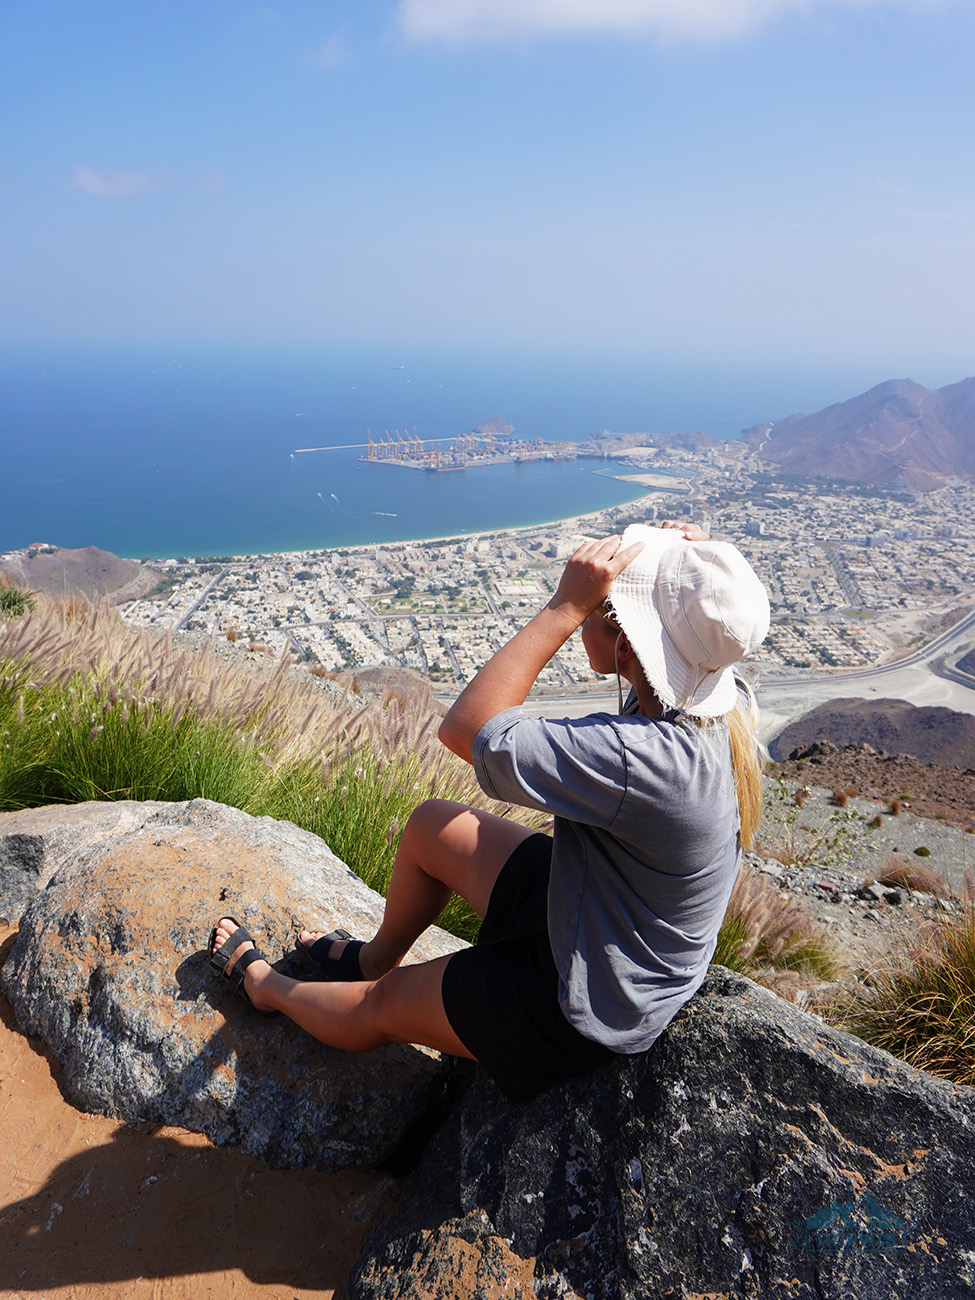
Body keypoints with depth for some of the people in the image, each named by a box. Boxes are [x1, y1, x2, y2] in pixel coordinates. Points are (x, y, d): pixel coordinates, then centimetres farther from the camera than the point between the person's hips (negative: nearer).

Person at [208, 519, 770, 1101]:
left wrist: (566, 606, -34)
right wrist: (689, 566, -11)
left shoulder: (645, 760, -40)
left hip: (583, 1009, -8)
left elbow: (465, 729, -34)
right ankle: (373, 958, 41)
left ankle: (262, 983, 46)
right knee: (430, 825, 14)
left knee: (377, 1008, 15)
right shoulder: (726, 706, -15)